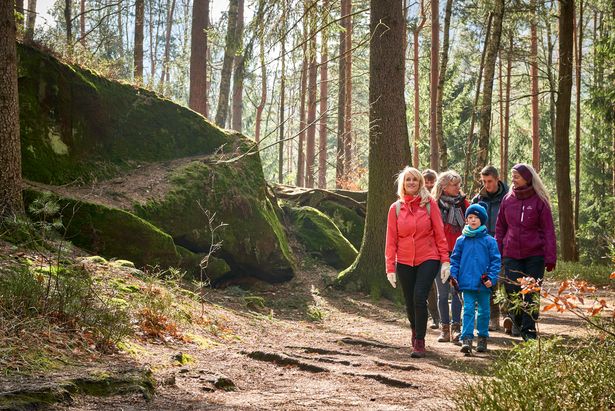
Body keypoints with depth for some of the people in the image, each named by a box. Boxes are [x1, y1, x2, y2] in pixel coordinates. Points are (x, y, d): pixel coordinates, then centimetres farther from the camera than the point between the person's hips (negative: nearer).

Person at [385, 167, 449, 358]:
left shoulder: (430, 204, -2)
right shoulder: (395, 208, 3)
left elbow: (439, 233, -1)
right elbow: (391, 239, 4)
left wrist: (445, 260, -6)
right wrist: (390, 267, 0)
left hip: (428, 259, -2)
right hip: (404, 262, 2)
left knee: (419, 297, -16)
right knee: (410, 301, 9)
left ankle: (419, 342, -6)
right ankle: (415, 330, 39)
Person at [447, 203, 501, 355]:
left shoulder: (489, 240, -1)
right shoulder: (461, 240, 4)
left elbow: (496, 261, 0)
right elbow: (455, 259, 9)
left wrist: (492, 278, -9)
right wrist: (453, 275, -2)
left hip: (484, 284, 0)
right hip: (467, 283, 0)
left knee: (484, 311, 11)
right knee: (468, 310, -6)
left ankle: (483, 338, 24)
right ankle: (466, 339, -9)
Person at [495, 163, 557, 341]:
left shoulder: (539, 201, -3)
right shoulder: (507, 200, 7)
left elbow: (548, 231, -4)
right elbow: (500, 228, 12)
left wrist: (550, 258, -9)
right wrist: (497, 254, 6)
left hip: (535, 255, -3)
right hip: (511, 255, 3)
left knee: (531, 295, -1)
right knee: (512, 291, 3)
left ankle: (529, 330, 6)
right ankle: (514, 316, 31)